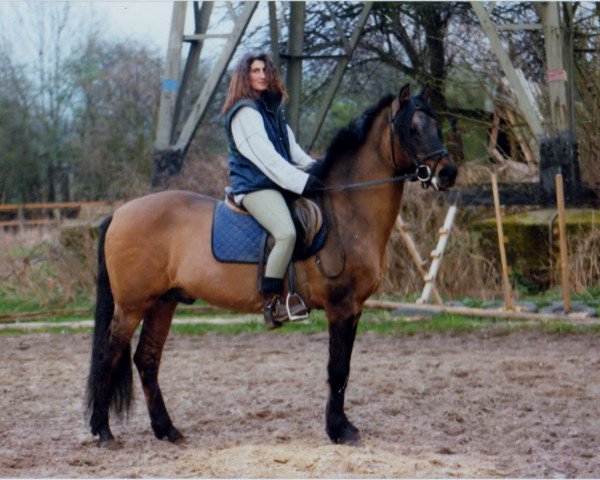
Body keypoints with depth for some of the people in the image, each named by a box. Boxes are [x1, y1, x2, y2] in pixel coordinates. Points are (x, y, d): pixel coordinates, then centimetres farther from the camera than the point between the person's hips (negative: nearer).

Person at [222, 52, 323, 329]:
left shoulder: (272, 109, 22)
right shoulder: (245, 111, -6)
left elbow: (292, 149, 19)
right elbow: (264, 155, -15)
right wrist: (301, 181, -20)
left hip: (277, 184, 10)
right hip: (254, 187, -10)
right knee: (286, 233, -29)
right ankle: (270, 303, -26)